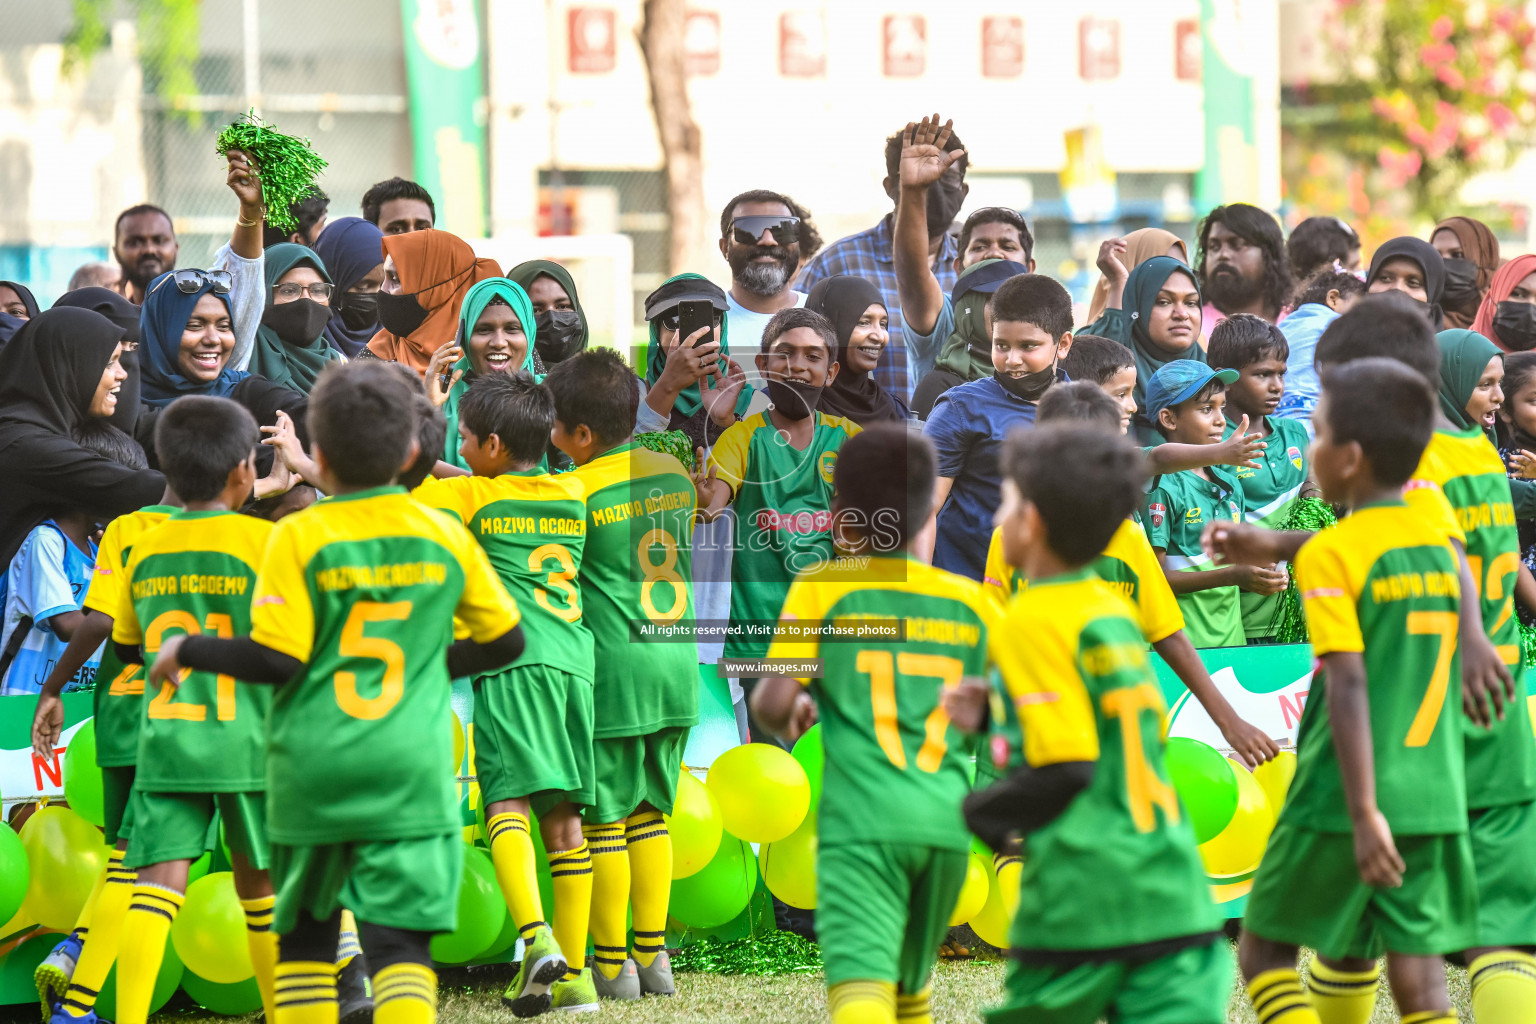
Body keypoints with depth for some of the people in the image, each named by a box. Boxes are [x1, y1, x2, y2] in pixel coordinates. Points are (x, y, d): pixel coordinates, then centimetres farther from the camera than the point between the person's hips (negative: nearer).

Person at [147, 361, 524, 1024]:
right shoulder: (447, 538, 4)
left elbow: (274, 660, -10)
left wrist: (187, 651, 4)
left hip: (313, 768, -1)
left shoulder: (300, 539, -5)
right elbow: (504, 641, 12)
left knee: (305, 934, 14)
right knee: (400, 940, -5)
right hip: (410, 770, 1)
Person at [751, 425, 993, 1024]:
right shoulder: (969, 601, 15)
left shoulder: (821, 588, 5)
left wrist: (786, 720, 19)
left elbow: (772, 704, -3)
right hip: (947, 818, 4)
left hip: (862, 818, -4)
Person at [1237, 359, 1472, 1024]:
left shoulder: (1331, 554, -11)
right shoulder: (1439, 546, 9)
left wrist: (1364, 812, -22)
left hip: (1341, 800, -6)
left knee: (1264, 949, 9)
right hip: (1433, 797, 6)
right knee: (1416, 968, 3)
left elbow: (1349, 686, -19)